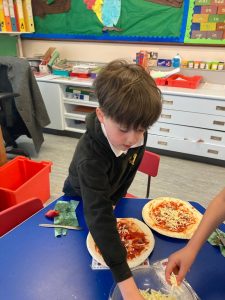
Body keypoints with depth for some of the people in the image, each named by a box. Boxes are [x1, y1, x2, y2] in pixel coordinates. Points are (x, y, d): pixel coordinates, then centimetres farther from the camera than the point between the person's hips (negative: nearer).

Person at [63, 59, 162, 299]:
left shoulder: (137, 136, -28)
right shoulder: (91, 156, -47)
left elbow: (126, 175, -9)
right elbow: (99, 216, -52)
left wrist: (114, 200, -4)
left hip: (109, 193, 4)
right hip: (81, 199, -4)